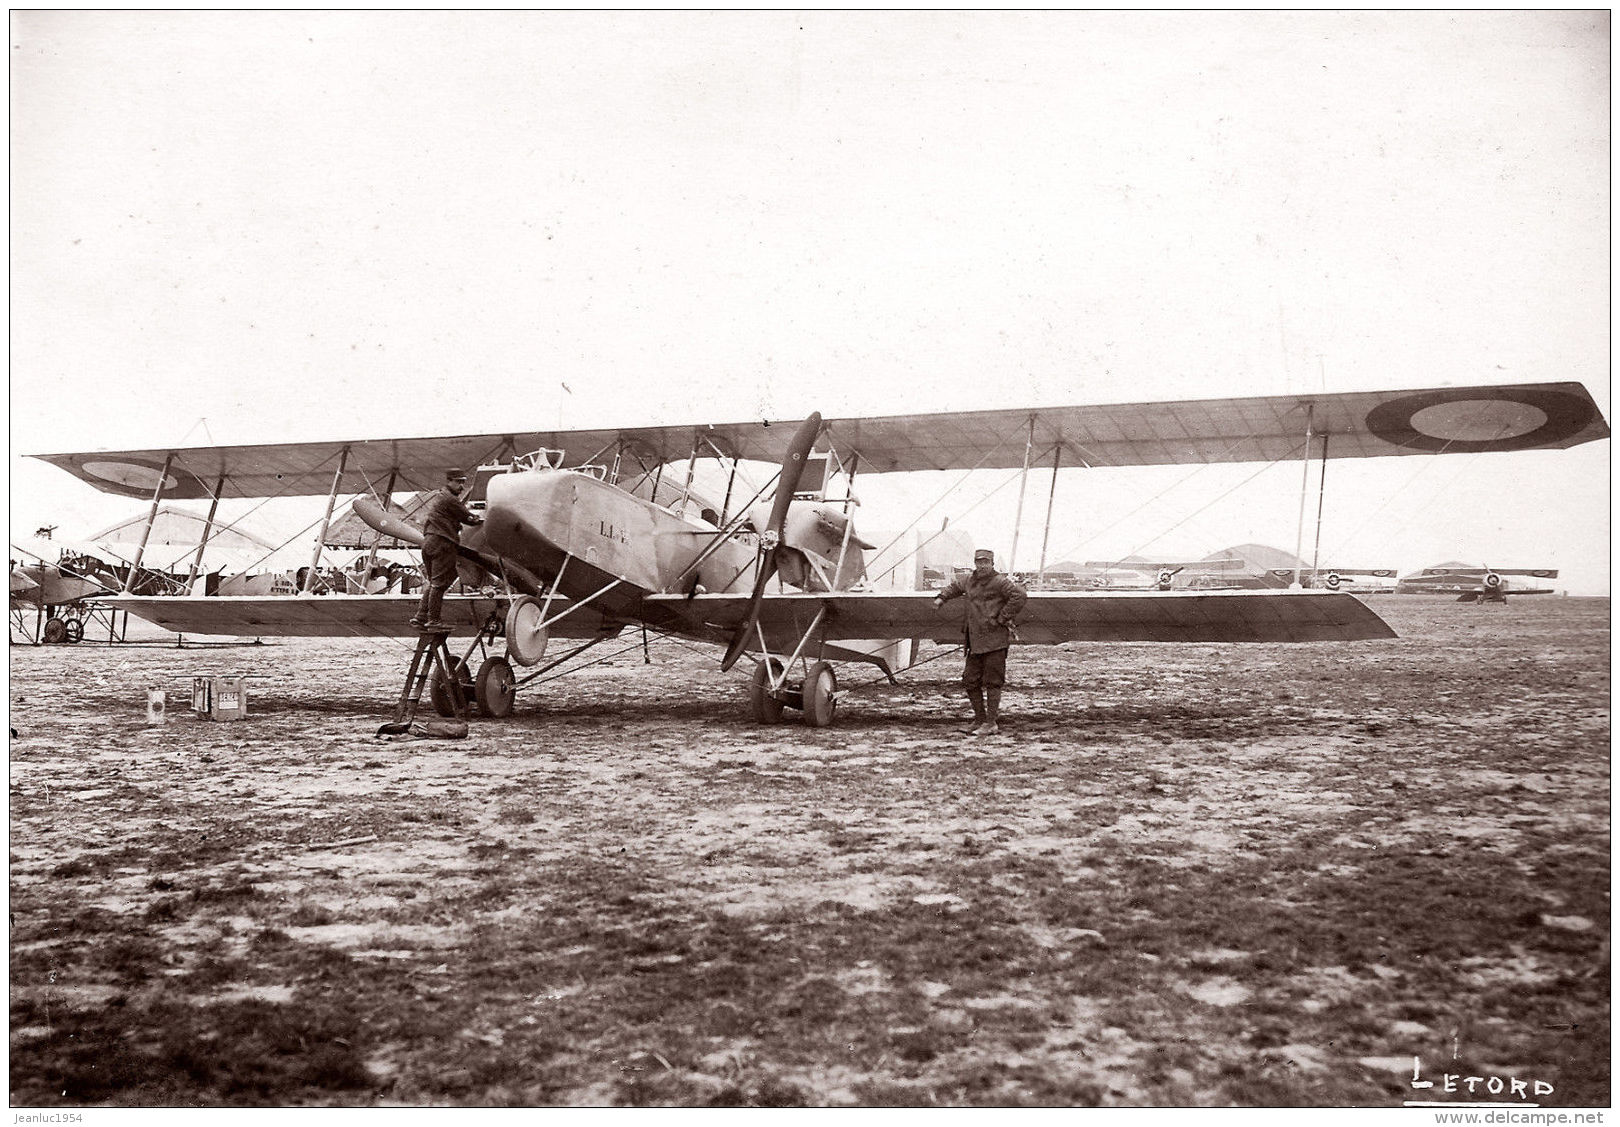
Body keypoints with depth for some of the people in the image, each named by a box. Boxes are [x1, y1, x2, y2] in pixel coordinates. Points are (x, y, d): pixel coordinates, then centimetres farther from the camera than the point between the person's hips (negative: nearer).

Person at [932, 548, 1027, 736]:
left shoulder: (999, 581, -9)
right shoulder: (971, 581, 15)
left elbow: (1020, 595, -20)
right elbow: (956, 587, 37)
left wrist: (1002, 618, -16)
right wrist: (942, 597, 22)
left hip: (995, 641, -8)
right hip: (975, 641, 8)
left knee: (992, 682, -4)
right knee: (970, 681, 9)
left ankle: (991, 724, 2)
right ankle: (980, 720, 20)